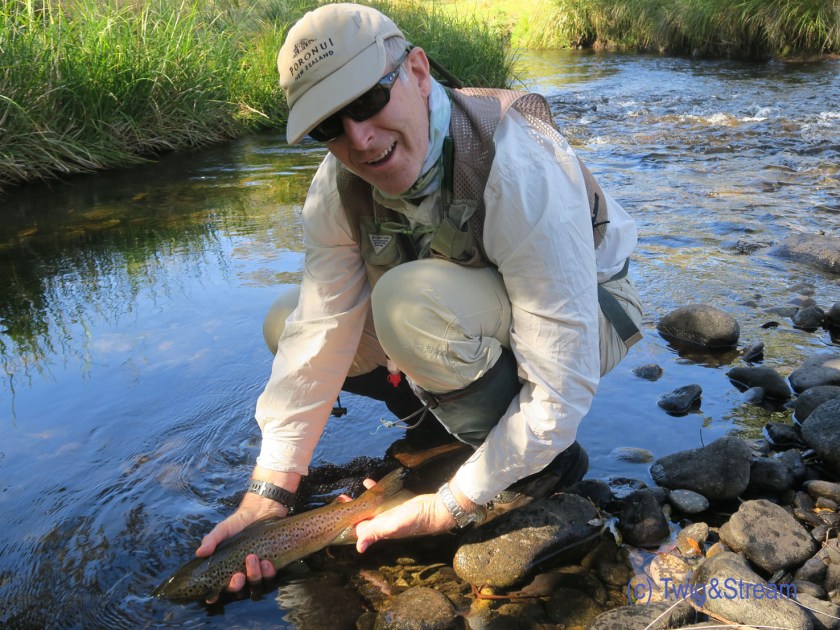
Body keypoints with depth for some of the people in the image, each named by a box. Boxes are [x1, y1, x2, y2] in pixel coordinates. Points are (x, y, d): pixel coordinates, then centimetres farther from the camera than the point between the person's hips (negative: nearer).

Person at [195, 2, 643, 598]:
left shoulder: (520, 170, -36)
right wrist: (269, 494, -20)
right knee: (287, 326, -5)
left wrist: (448, 508, -30)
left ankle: (549, 462, -14)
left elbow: (563, 384, -35)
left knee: (412, 303, -37)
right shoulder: (338, 187, -15)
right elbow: (318, 337, -15)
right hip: (462, 314, 6)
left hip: (588, 315, -6)